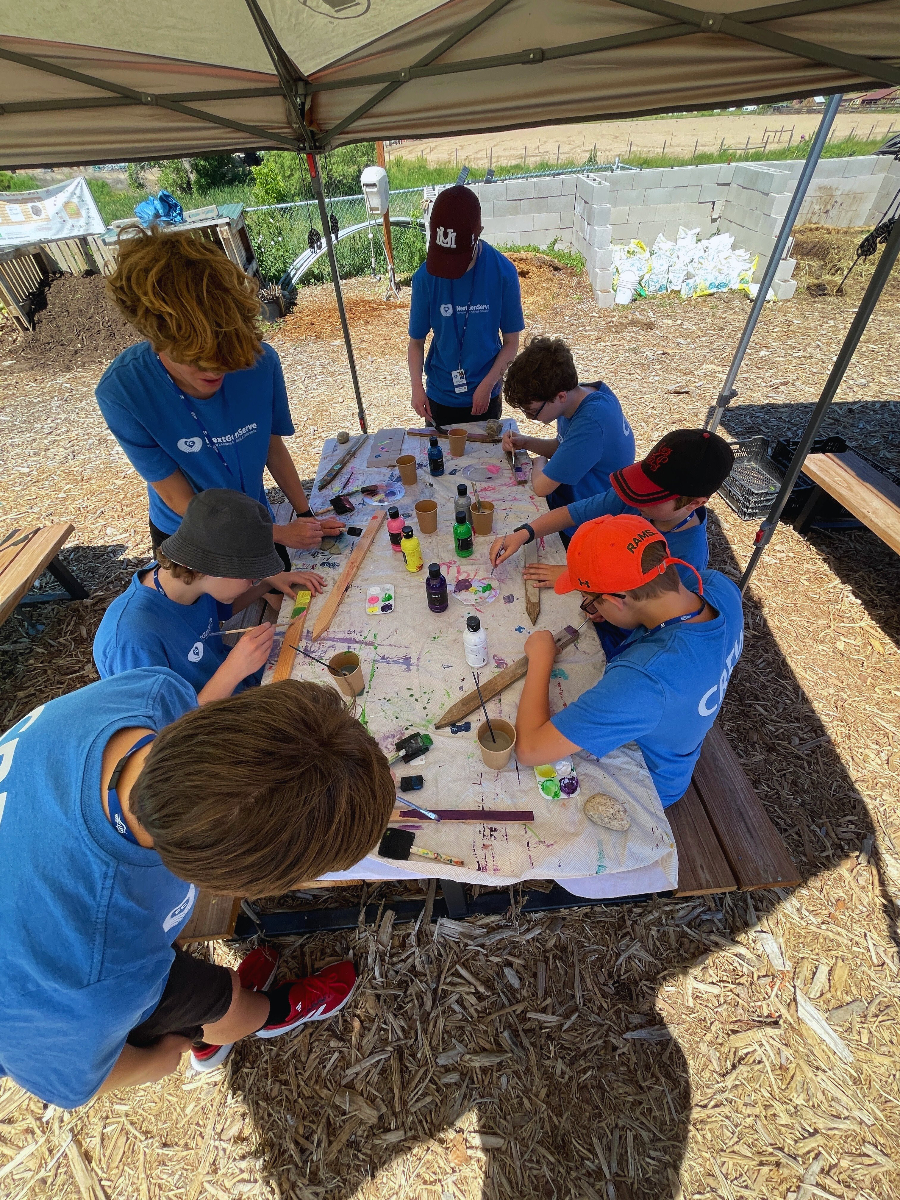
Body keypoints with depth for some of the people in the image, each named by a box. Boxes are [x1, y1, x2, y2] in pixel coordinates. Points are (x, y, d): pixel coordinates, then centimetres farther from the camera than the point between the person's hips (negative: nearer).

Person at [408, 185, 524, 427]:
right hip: (440, 397, 1)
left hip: (484, 397, 0)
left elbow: (511, 341, -6)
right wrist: (416, 386, -20)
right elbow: (416, 341, -4)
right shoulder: (426, 277, -11)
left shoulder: (502, 272, -13)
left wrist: (487, 386, -17)